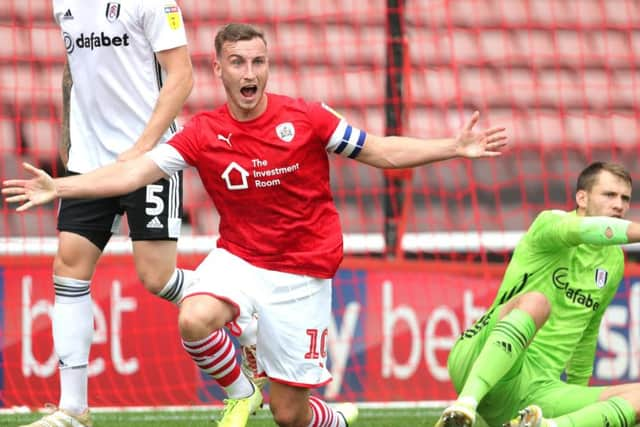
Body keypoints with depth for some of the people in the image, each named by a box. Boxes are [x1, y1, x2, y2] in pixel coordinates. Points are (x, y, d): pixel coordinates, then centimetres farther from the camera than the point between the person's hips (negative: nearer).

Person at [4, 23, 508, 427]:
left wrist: (454, 147, -12)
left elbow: (380, 151, -3)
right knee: (194, 320, -33)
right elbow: (135, 171, -8)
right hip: (238, 259, 2)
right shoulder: (203, 133, -6)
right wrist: (58, 187, -17)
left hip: (302, 274, -2)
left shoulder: (306, 118, -9)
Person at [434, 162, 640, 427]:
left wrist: (578, 389, 33)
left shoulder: (614, 261, 19)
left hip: (539, 389, 6)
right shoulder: (550, 223, -2)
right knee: (536, 301, -38)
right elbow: (583, 229, -27)